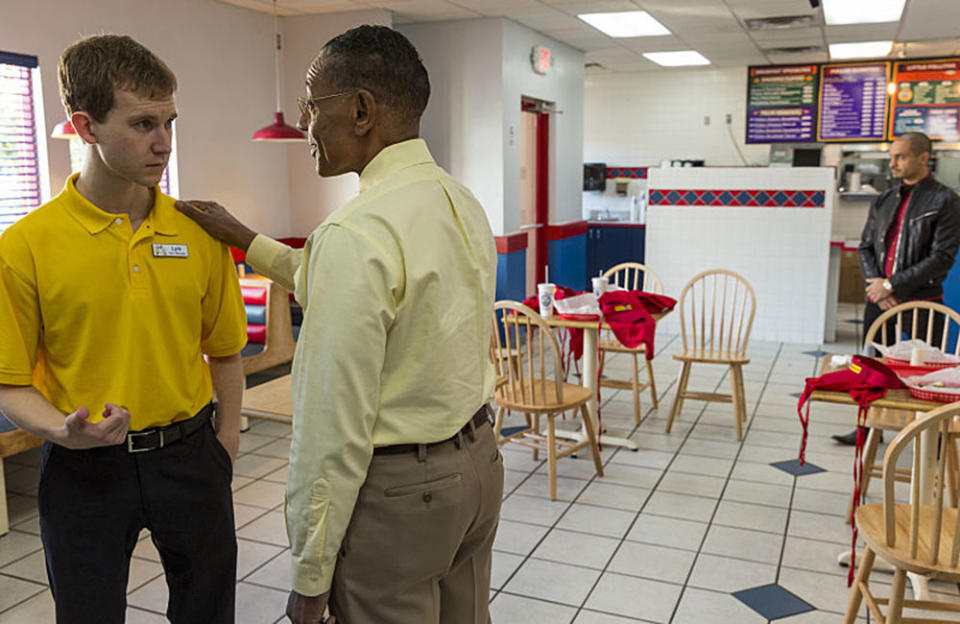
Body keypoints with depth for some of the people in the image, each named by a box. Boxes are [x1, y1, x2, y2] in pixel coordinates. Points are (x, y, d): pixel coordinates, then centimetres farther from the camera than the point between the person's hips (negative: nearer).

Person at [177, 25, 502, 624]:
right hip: (479, 461, 8)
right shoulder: (465, 203, 3)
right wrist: (247, 241, 20)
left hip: (397, 489, -8)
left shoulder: (356, 233, -24)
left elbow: (335, 425, -22)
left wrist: (311, 575, -12)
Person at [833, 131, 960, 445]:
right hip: (879, 301, 6)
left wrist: (891, 285, -16)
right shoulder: (883, 201, 11)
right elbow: (866, 247, 13)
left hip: (921, 301, -6)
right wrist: (875, 284, -5)